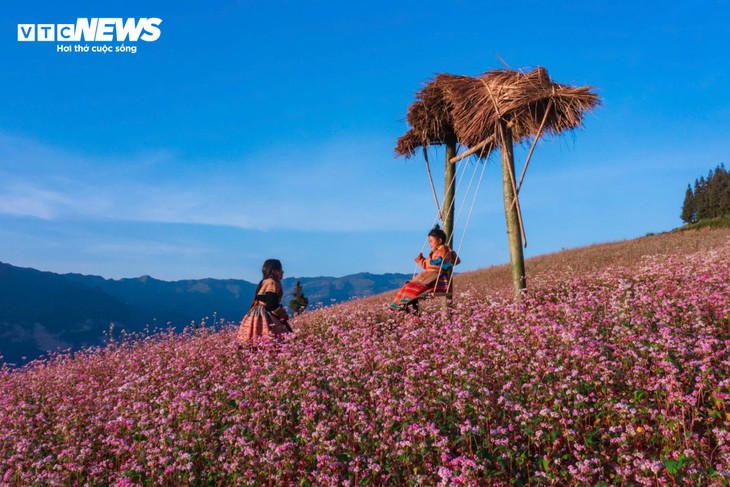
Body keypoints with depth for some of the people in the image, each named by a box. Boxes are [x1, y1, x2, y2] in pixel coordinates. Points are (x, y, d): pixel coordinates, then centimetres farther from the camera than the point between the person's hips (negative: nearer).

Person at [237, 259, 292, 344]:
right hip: (265, 318, -10)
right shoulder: (272, 283, -11)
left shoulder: (264, 282, 18)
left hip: (258, 316, 10)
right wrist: (283, 315, -4)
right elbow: (272, 306, -18)